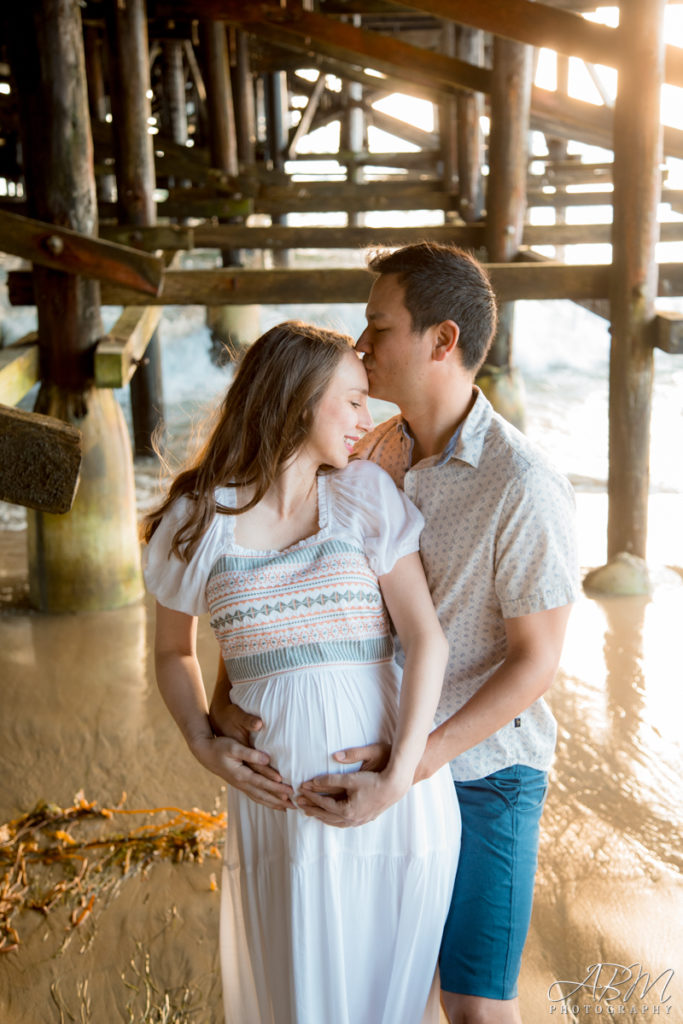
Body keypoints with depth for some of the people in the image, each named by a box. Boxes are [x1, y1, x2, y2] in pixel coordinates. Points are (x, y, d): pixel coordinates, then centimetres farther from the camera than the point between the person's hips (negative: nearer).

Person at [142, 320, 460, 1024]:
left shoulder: (365, 495, 0)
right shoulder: (198, 519, 2)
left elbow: (426, 637, -6)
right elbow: (172, 651, 14)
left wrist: (400, 775, -16)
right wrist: (203, 744, -3)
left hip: (391, 791, 0)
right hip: (278, 795, 0)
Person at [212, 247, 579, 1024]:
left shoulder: (525, 488, -25)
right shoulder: (373, 453, -3)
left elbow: (537, 661, -21)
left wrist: (419, 765, -29)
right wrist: (227, 689, -13)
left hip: (484, 765, -6)